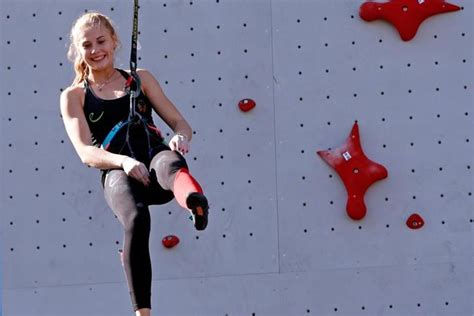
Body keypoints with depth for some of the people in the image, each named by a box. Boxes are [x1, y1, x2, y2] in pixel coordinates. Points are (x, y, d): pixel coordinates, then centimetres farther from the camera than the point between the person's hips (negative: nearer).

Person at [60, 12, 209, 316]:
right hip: (119, 173, -1)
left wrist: (181, 138, -8)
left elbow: (181, 123, 19)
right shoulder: (74, 96, 16)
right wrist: (124, 161, -19)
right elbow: (86, 152, 1)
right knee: (136, 218, -35)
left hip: (155, 158, 2)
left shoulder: (141, 79, 23)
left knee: (170, 163, -38)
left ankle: (194, 199, -74)